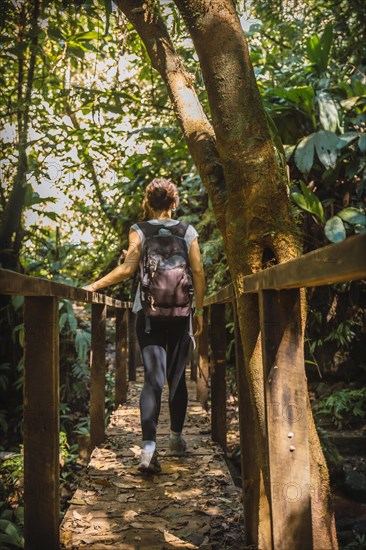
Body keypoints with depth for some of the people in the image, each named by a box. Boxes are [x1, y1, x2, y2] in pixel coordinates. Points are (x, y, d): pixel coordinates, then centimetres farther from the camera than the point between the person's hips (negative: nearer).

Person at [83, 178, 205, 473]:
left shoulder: (139, 230, 2)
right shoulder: (188, 232, 7)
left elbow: (128, 268, -10)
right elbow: (198, 273, 2)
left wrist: (93, 286, -3)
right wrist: (199, 311, 9)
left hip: (149, 312, -1)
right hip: (180, 312, 2)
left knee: (153, 379, -6)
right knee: (177, 377, 14)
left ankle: (149, 446, -19)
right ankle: (177, 438, 26)